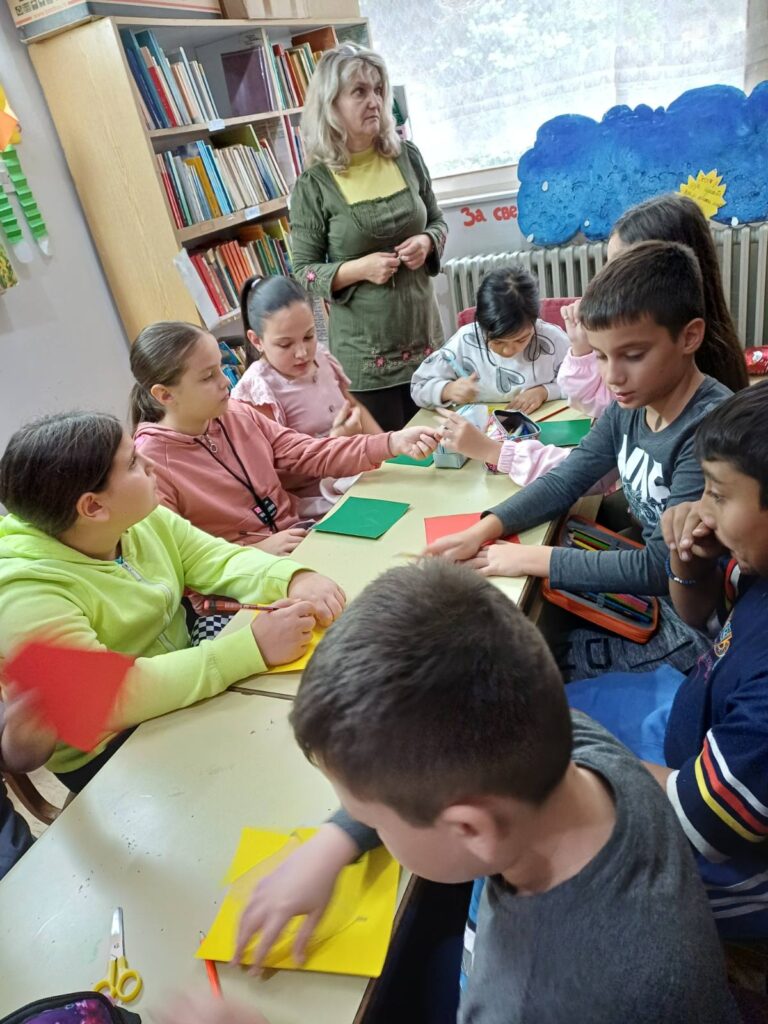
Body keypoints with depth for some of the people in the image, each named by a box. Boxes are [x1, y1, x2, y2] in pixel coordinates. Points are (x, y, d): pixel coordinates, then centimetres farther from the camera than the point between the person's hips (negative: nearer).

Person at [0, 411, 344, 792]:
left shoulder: (141, 519, -5)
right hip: (108, 753, -6)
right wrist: (253, 648, -38)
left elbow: (220, 559, -1)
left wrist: (296, 579, -23)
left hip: (184, 685, 7)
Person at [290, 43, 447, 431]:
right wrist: (359, 268, -20)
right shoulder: (314, 185, -8)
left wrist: (427, 242, -8)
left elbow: (437, 221, 14)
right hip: (364, 355, -4)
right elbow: (303, 272, -5)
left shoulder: (407, 157, 3)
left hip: (423, 336, 4)